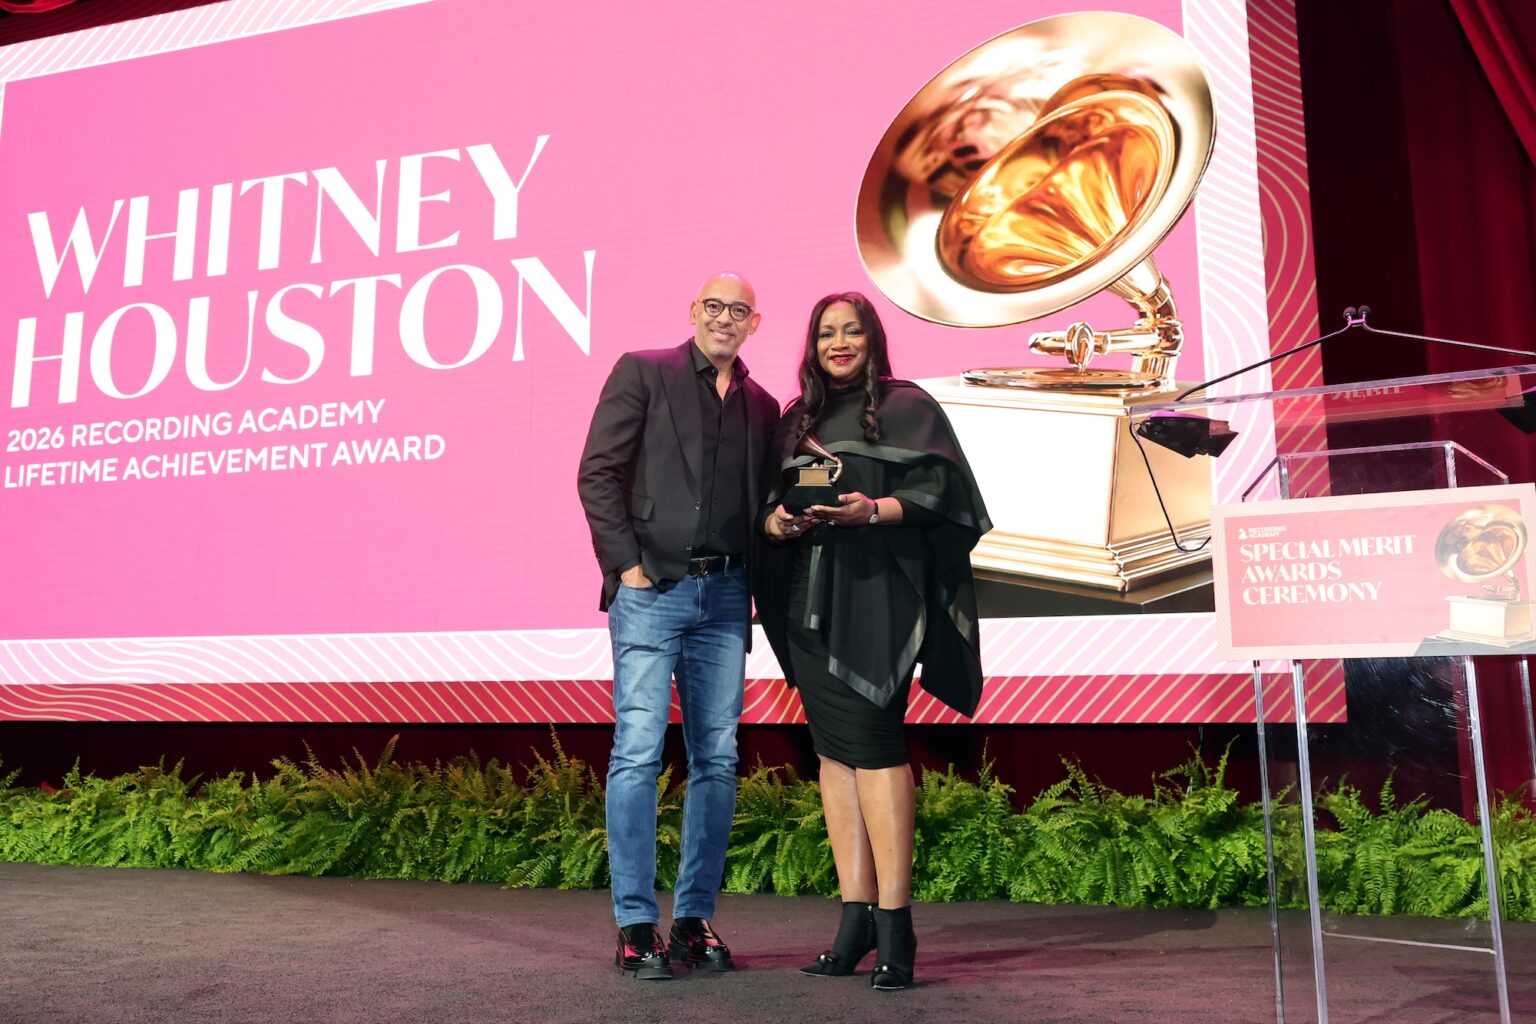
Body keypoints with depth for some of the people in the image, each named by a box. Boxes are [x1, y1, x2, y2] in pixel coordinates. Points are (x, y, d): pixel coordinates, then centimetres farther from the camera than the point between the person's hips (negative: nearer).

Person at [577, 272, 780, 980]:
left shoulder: (761, 405, 17)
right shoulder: (641, 372, 5)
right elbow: (597, 473, -2)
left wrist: (756, 585, 5)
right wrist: (626, 565, -9)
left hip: (725, 595, 5)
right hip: (652, 587, -4)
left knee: (717, 760, 5)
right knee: (638, 752, -7)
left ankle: (695, 919, 16)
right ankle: (636, 927, 3)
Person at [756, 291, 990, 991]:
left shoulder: (907, 407, 8)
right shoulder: (794, 421, 22)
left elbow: (939, 489, -3)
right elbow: (766, 506, 18)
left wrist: (875, 510, -19)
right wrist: (778, 522, -5)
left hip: (877, 593, -5)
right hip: (810, 600, 5)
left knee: (870, 741, -13)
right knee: (832, 751, 2)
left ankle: (894, 921, -8)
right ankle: (857, 916, 7)